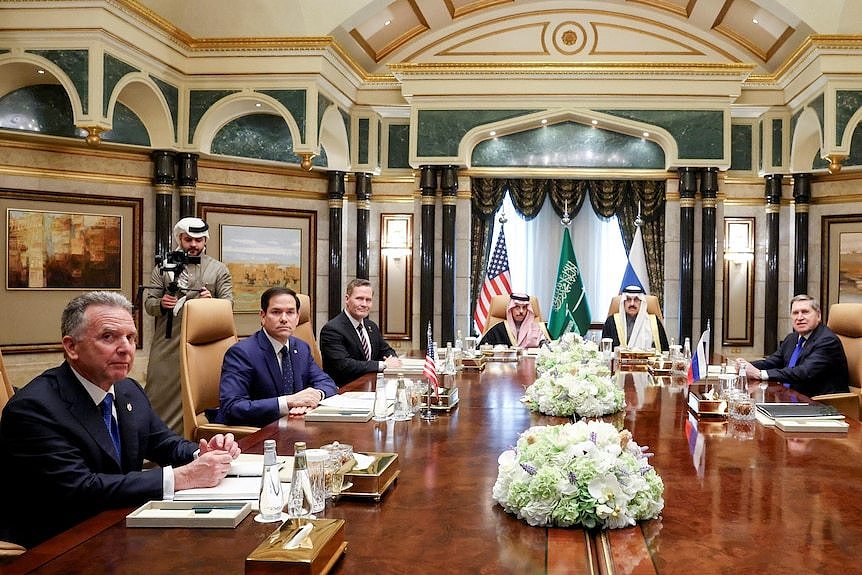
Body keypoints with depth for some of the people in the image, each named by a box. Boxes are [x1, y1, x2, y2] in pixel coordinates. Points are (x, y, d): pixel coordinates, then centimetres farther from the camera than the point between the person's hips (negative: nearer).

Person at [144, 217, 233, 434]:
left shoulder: (218, 269, 10)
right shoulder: (163, 268, 13)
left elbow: (228, 304, 3)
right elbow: (148, 303, 9)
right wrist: (161, 304, -13)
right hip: (167, 345, 1)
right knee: (159, 394, 2)